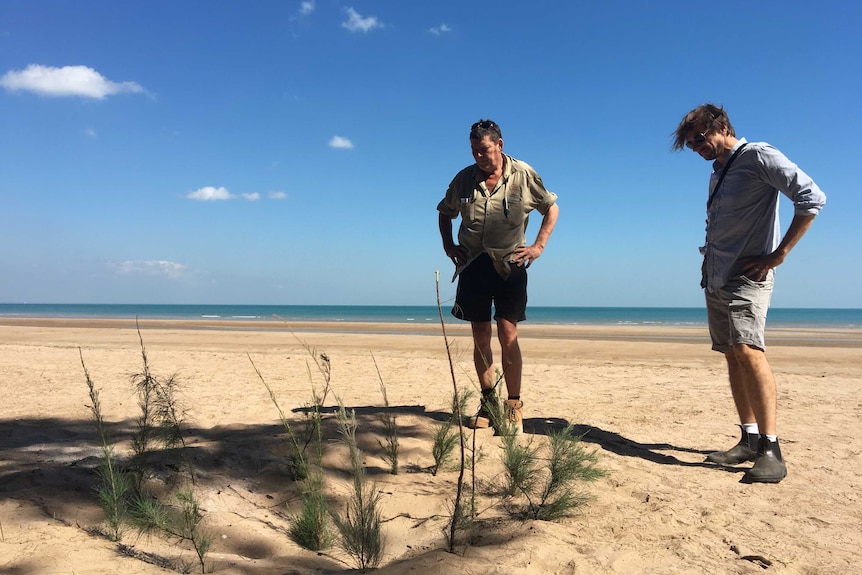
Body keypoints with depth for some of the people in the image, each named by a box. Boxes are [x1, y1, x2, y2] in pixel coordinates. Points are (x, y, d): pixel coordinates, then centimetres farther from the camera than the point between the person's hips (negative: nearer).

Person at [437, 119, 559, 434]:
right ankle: (488, 402, 19)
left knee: (507, 334, -10)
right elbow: (445, 212, 22)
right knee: (480, 336, 6)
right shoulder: (464, 178, 5)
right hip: (472, 265, 3)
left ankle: (514, 408, 0)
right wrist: (448, 245, 9)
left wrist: (538, 246, 1)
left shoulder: (523, 175, -1)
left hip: (509, 264, -3)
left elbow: (551, 208, 10)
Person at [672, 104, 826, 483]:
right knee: (732, 355, 7)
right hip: (715, 278, 9)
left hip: (747, 275, -9)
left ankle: (771, 451, -17)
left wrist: (777, 255, -17)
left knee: (747, 349, -21)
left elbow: (812, 198, -17)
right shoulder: (718, 172, 18)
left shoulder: (758, 157, -7)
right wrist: (710, 262, 11)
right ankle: (749, 440, 14)